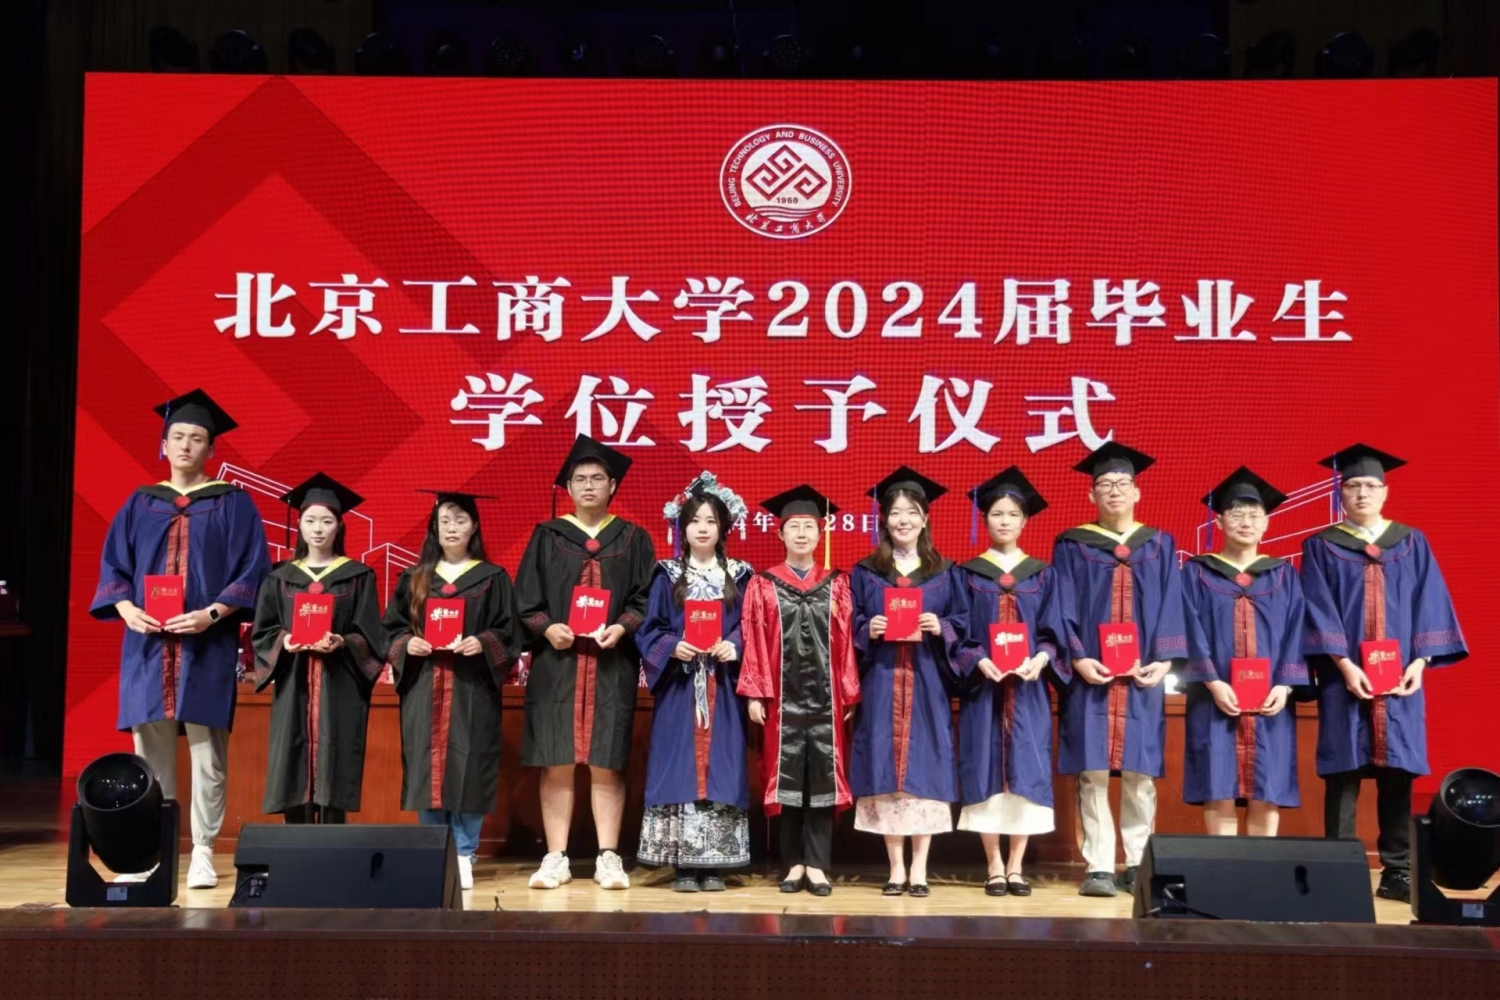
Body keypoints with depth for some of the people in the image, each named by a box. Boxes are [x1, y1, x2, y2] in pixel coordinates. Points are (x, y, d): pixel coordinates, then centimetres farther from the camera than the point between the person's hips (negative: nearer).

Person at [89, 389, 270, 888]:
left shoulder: (233, 503, 4)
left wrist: (213, 613, -16)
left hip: (207, 645, -3)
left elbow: (251, 570, -2)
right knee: (150, 749, 3)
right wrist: (126, 607, -10)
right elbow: (112, 564, 10)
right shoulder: (141, 503, 13)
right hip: (147, 642, 3)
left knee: (206, 752, -4)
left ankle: (202, 851, 2)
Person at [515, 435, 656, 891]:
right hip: (556, 664, 0)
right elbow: (525, 601, 5)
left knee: (606, 763, 0)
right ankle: (556, 857, 5)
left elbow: (647, 600, 5)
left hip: (612, 666, 0)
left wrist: (622, 627, -13)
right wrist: (547, 628, -13)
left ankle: (608, 857, 5)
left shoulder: (634, 540, 9)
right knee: (556, 763, 0)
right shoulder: (547, 537, 8)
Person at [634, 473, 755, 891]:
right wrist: (672, 648, -15)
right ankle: (682, 864, 3)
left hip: (722, 689, 1)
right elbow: (650, 630, 3)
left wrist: (734, 647, -15)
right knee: (680, 769, -2)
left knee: (720, 768, 0)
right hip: (679, 687, -1)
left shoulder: (738, 577, 8)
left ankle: (714, 864, 6)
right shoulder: (668, 577, 6)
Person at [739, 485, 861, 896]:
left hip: (825, 696, 1)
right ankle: (794, 864, 11)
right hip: (782, 696, -1)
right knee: (787, 777, 3)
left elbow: (846, 642, 5)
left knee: (822, 777, 1)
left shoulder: (836, 584, 8)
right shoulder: (763, 585, 5)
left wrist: (849, 695, 0)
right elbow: (754, 642, 1)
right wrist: (754, 693, -6)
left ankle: (817, 865, 6)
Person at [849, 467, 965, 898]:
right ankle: (896, 868, 9)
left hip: (927, 685, 0)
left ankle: (920, 869, 7)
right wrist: (869, 630, -12)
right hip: (881, 684, 0)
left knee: (925, 769, -1)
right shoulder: (865, 572, 8)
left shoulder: (944, 572, 8)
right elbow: (850, 628, 7)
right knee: (885, 772, 0)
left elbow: (961, 626, 7)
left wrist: (939, 628, -12)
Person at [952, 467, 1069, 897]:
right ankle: (994, 866, 7)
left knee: (1026, 774, -1)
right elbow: (958, 634, 0)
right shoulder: (967, 574, 6)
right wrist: (980, 662, -18)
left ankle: (1016, 866, 8)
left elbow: (1053, 631, 4)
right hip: (982, 687, -1)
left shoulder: (1042, 575, 10)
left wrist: (1040, 659, -16)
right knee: (988, 776, -2)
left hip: (1028, 688, 1)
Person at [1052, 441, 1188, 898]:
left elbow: (1171, 608, 6)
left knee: (1139, 774, 2)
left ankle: (1137, 864, 11)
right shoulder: (1072, 546, 7)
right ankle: (1099, 867, -1)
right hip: (1090, 674, -1)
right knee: (1092, 773, -4)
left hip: (1142, 675, 1)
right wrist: (1077, 657, -13)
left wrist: (1163, 660, -7)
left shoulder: (1160, 546, 12)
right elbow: (1064, 610, 0)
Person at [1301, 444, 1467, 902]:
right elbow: (1319, 612, -3)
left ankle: (1397, 872, 8)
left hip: (1400, 678, 2)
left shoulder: (1413, 544, 11)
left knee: (1397, 775, 2)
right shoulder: (1321, 547, 5)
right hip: (1344, 678, -2)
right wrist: (1343, 664, -15)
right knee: (1343, 774, -2)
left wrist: (1420, 660, -8)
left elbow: (1429, 605, 5)